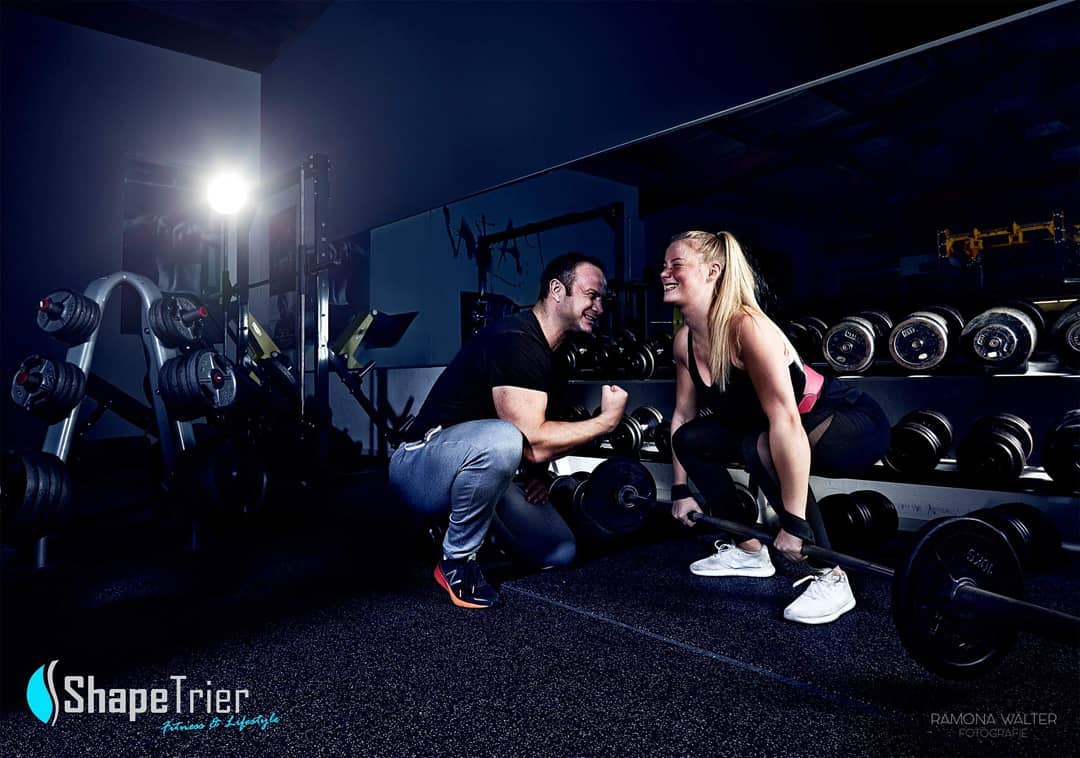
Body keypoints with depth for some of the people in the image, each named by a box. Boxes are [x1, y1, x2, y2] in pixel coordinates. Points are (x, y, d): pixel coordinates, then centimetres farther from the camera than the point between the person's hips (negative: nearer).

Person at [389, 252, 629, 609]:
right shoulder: (515, 342, -24)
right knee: (499, 440, -41)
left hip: (477, 464, 9)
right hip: (421, 463, -9)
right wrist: (607, 420, -20)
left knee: (560, 551, 5)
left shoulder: (549, 350, 7)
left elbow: (533, 433, 20)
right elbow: (531, 442, -31)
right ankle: (456, 561, -17)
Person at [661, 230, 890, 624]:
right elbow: (683, 415, 4)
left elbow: (786, 421, -38)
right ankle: (750, 551, 14)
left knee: (761, 448, -35)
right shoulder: (684, 340, -7)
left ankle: (831, 580, -17)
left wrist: (794, 522, -37)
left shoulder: (747, 326, -32)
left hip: (854, 421, -8)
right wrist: (681, 491, 7)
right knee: (690, 440, 0)